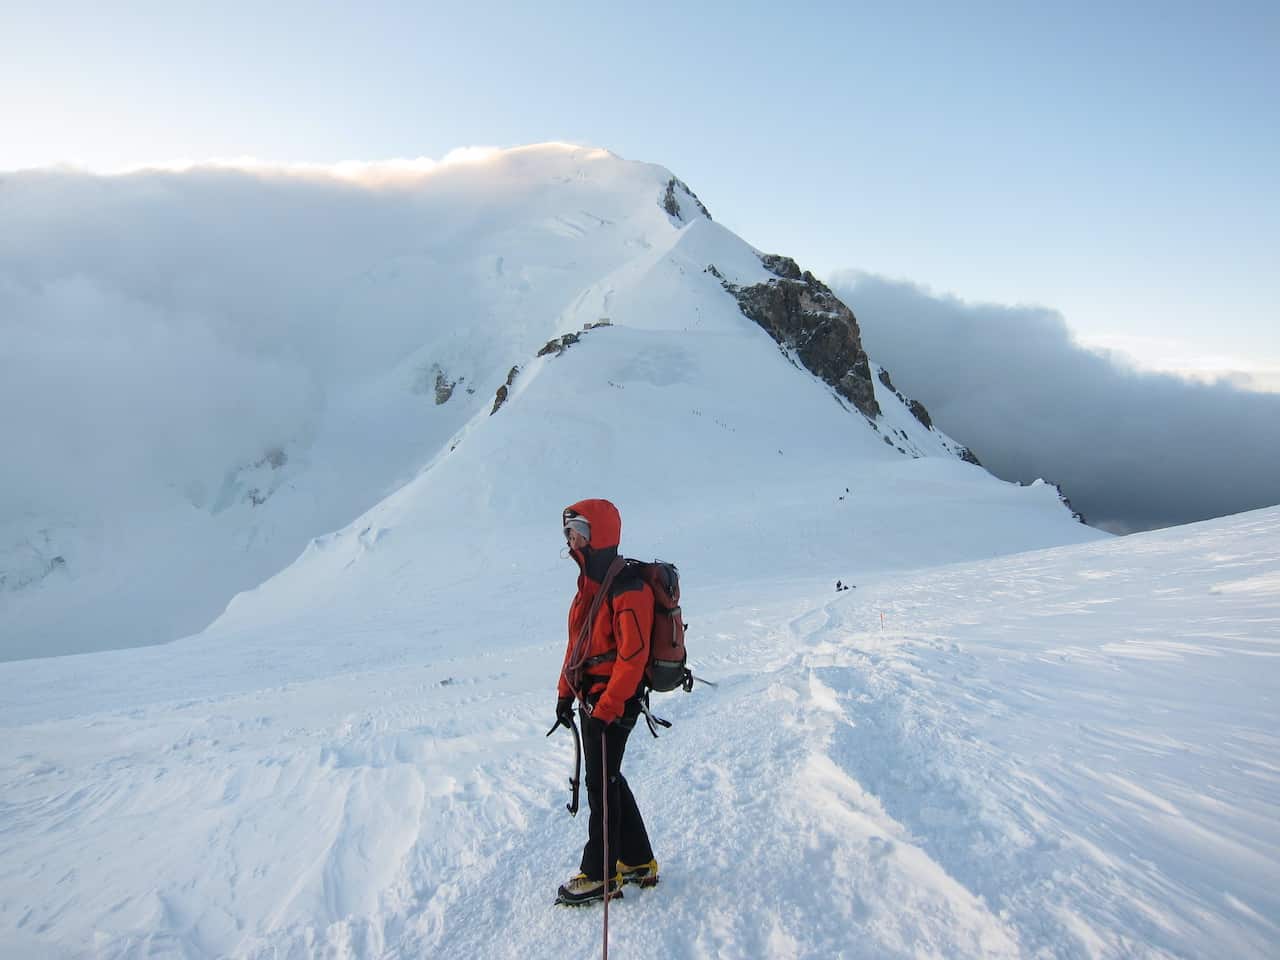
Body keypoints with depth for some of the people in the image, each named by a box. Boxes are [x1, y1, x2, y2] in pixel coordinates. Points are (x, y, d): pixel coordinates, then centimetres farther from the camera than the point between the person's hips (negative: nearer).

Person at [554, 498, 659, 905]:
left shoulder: (626, 588, -20)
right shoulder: (590, 582, 11)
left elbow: (632, 655, -23)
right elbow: (578, 642, 17)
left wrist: (607, 708, -24)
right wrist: (565, 692, 16)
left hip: (614, 702, -9)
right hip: (592, 698, 9)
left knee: (602, 784, 1)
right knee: (608, 780, 17)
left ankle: (599, 875, 17)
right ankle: (638, 862, 31)